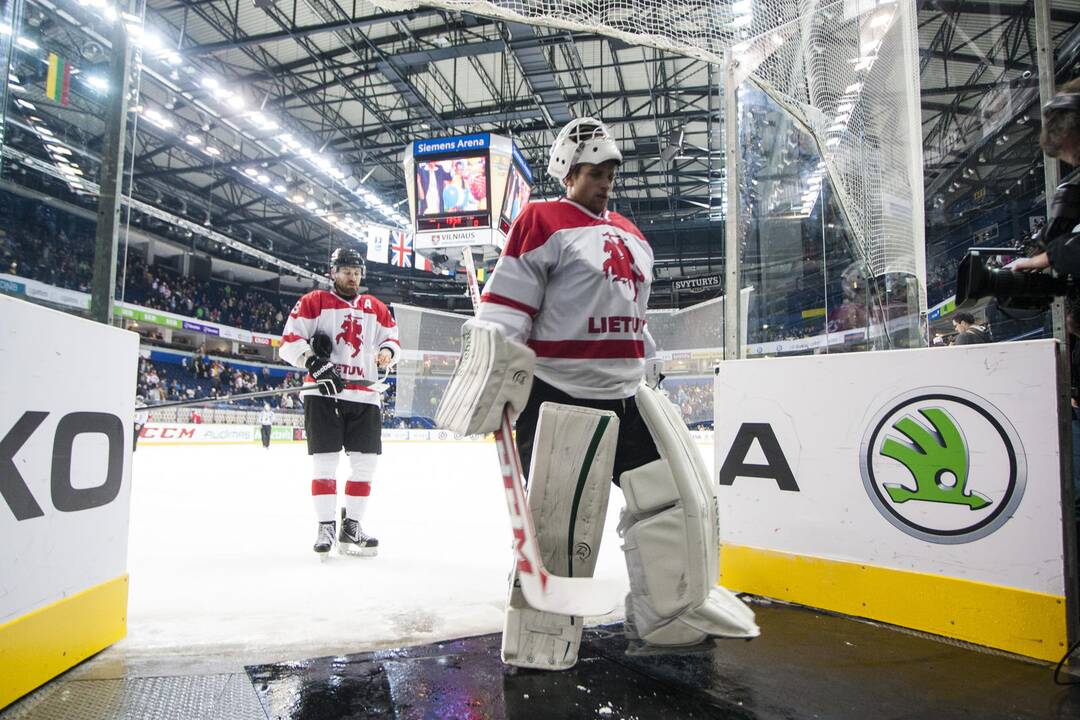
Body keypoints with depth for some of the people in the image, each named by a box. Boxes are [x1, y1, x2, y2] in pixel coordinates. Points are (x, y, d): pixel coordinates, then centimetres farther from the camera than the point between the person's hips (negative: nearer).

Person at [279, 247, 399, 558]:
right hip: (323, 393, -4)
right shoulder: (314, 301, 4)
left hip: (364, 396, 4)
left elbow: (392, 338, 22)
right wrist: (315, 363, -19)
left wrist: (387, 351, -2)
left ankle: (351, 527, 15)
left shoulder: (376, 308, 15)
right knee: (325, 461, -4)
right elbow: (289, 341, -3)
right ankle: (325, 528, 7)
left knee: (366, 462, 3)